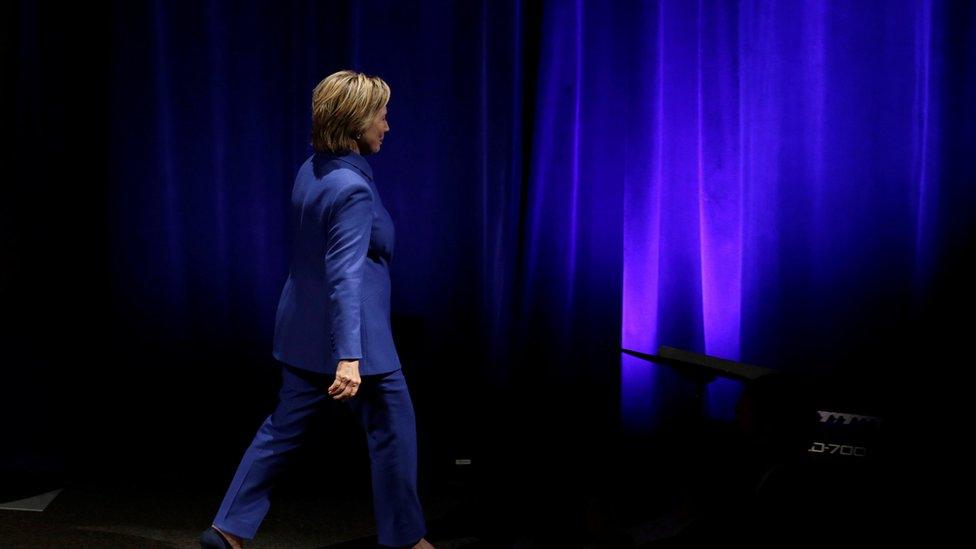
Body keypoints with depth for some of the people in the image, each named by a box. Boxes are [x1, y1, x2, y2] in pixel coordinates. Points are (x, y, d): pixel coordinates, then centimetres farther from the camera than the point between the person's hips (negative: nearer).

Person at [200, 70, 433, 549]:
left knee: (283, 428, 15)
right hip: (350, 337, -9)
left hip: (303, 330, 9)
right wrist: (349, 357, -36)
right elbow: (345, 276, -30)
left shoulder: (311, 171, 6)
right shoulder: (353, 190, -21)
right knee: (393, 430, 8)